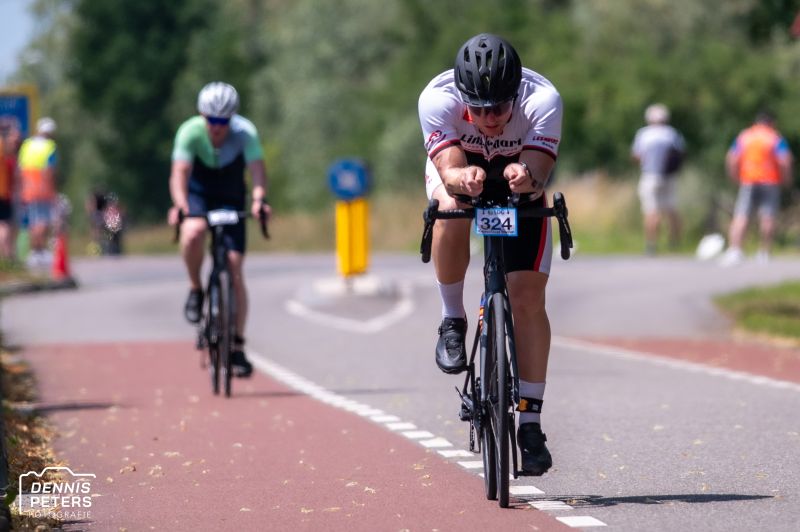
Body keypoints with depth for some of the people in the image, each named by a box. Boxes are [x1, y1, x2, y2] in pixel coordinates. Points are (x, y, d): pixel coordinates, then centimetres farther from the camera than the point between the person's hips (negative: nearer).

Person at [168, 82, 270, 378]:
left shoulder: (245, 132, -24)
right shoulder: (190, 132, -24)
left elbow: (257, 169, -37)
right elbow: (180, 172, -34)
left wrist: (259, 198, -57)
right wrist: (180, 204, -53)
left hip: (231, 199, 1)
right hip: (198, 195, -1)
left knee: (235, 269, -9)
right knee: (193, 234, -36)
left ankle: (237, 347, -2)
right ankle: (195, 290, -8)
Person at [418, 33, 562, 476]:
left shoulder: (542, 100, -36)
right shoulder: (437, 99, -35)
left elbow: (539, 177, -42)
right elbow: (450, 172, -42)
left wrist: (526, 177, -65)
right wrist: (462, 178, -65)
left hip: (519, 178, 0)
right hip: (458, 166, 0)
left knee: (528, 296, -11)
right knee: (451, 211, -37)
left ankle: (530, 422, -4)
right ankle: (452, 321, -14)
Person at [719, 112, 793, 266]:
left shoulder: (743, 137, 10)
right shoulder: (776, 138, 0)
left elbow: (731, 160, 5)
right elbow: (785, 162, -10)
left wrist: (735, 178, 14)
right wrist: (786, 179, 4)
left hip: (747, 182, 2)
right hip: (770, 182, -2)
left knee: (741, 217, -4)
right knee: (767, 218, 0)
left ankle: (735, 249, -18)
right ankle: (764, 253, -1)